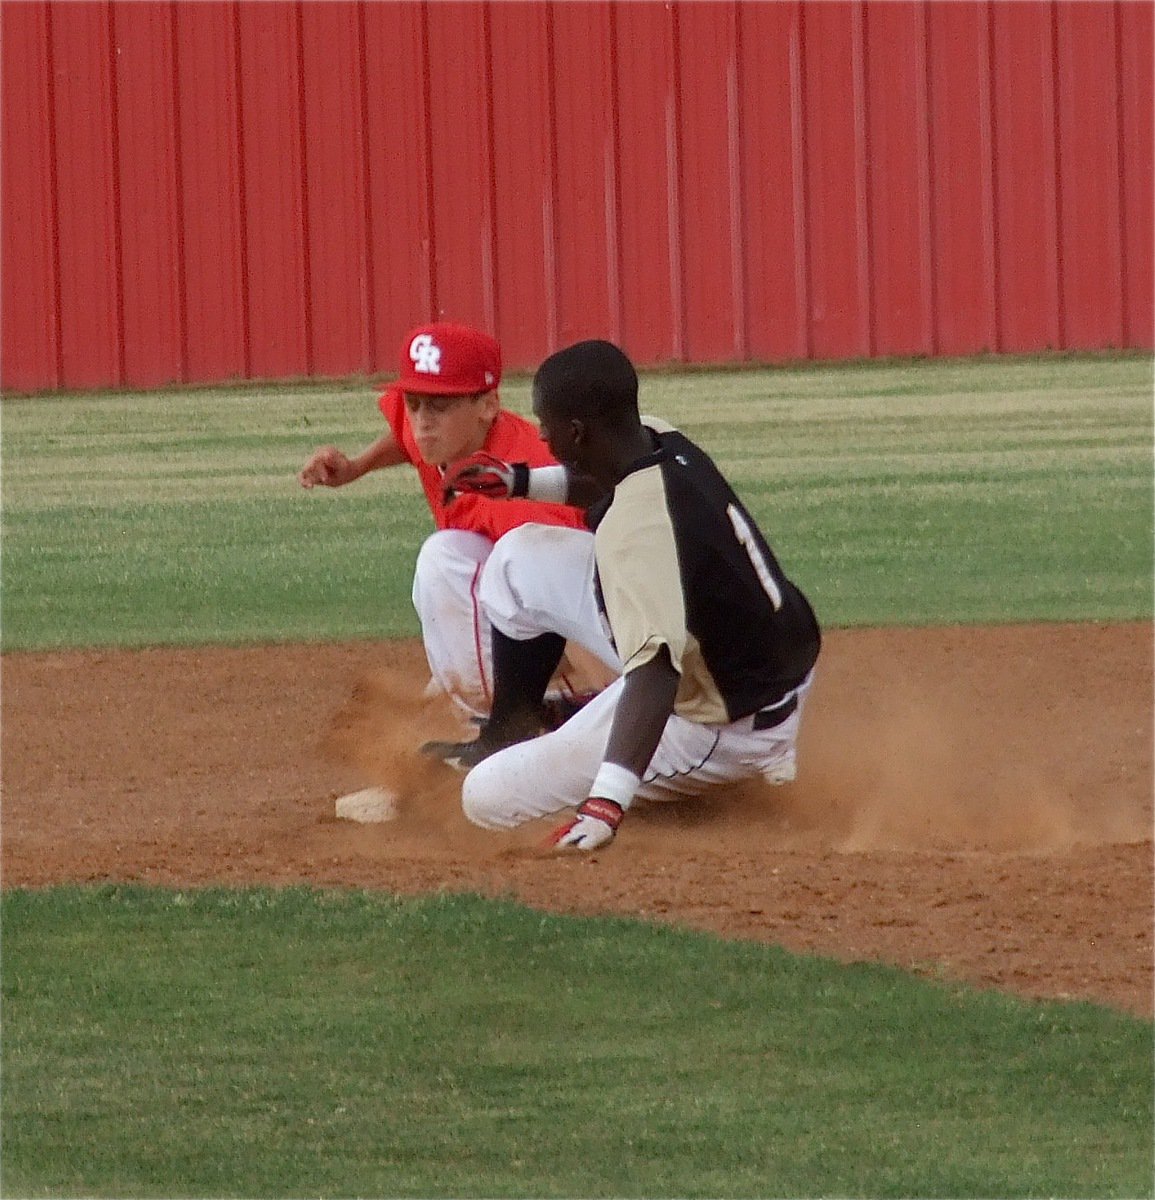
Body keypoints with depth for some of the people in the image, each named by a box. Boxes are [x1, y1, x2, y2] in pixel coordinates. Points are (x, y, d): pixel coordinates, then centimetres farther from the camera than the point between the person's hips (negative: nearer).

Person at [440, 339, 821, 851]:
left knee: (488, 798, -14)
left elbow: (655, 670, -46)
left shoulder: (633, 531, -36)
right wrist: (519, 481, 21)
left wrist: (606, 803, -55)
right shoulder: (664, 442, -8)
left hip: (722, 729, -9)